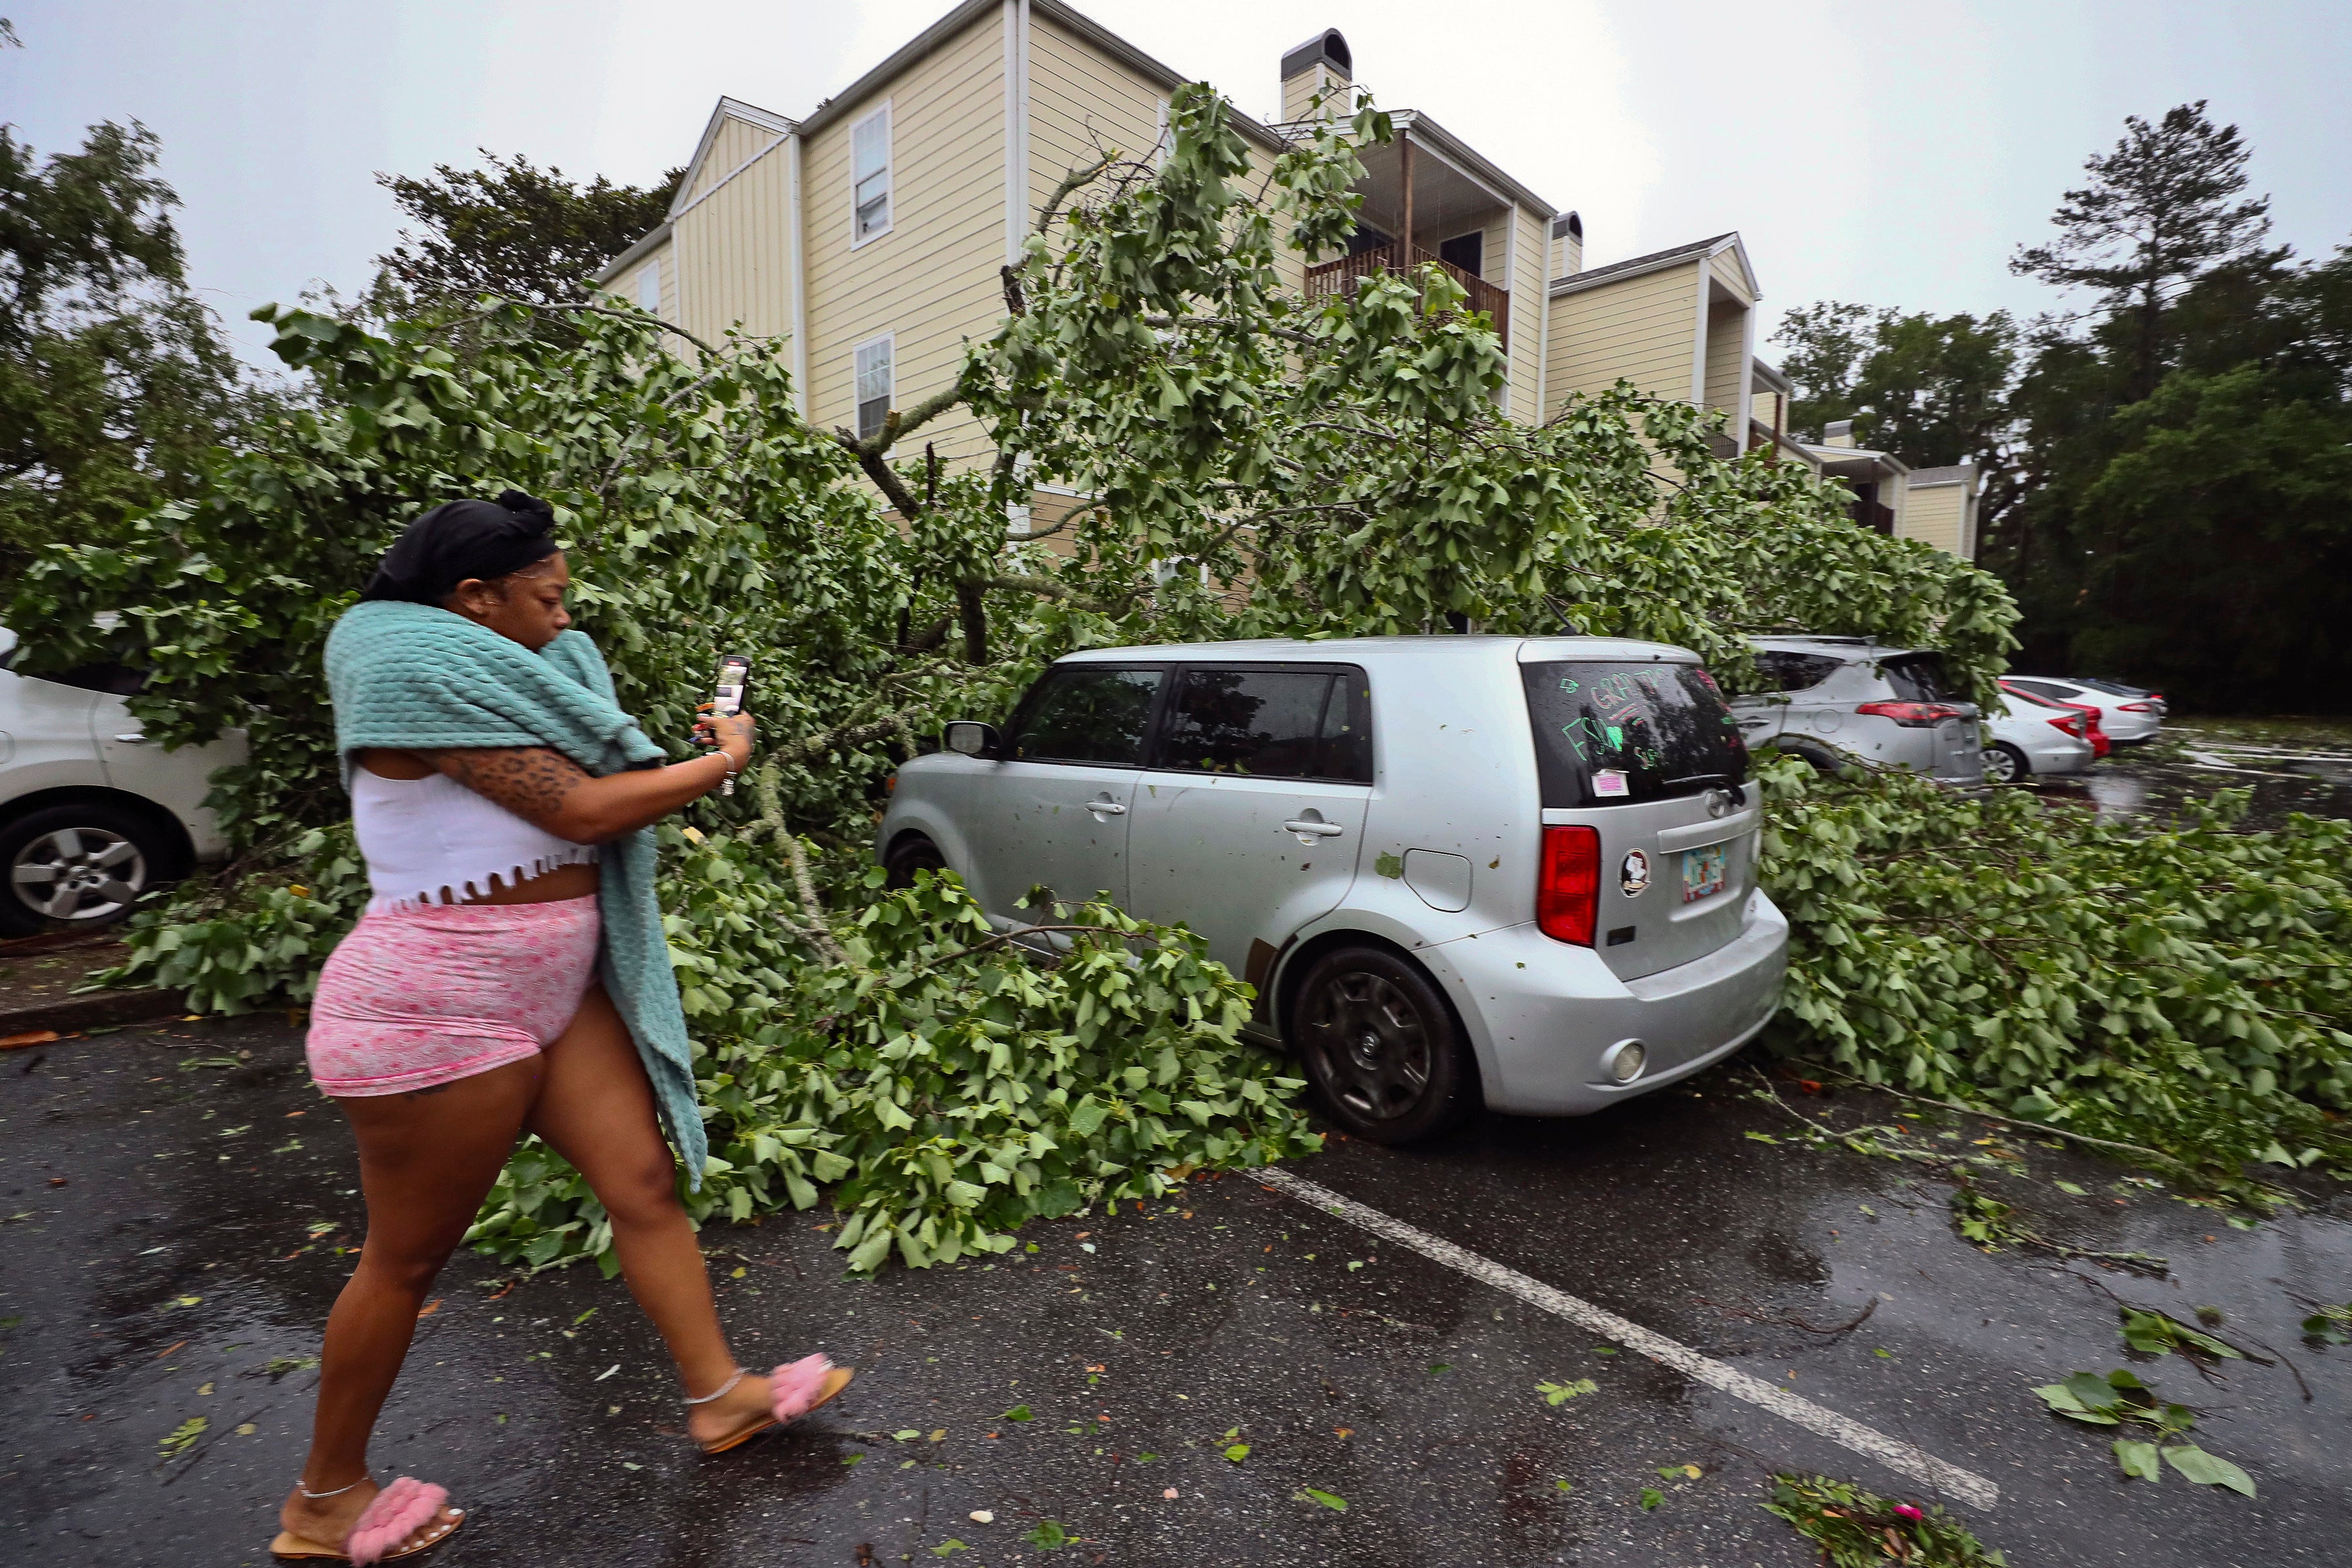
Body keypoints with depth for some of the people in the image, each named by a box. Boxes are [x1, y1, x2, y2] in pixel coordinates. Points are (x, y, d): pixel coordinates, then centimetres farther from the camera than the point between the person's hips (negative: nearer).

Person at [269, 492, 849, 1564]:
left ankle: (718, 1393, 22)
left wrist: (687, 749, 1)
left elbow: (590, 776, 16)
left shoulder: (493, 677, 13)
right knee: (407, 1259, 9)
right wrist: (721, 763, -11)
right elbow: (580, 811, -22)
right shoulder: (420, 672, -18)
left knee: (645, 1184, 8)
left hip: (555, 984, 9)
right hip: (440, 1005, -9)